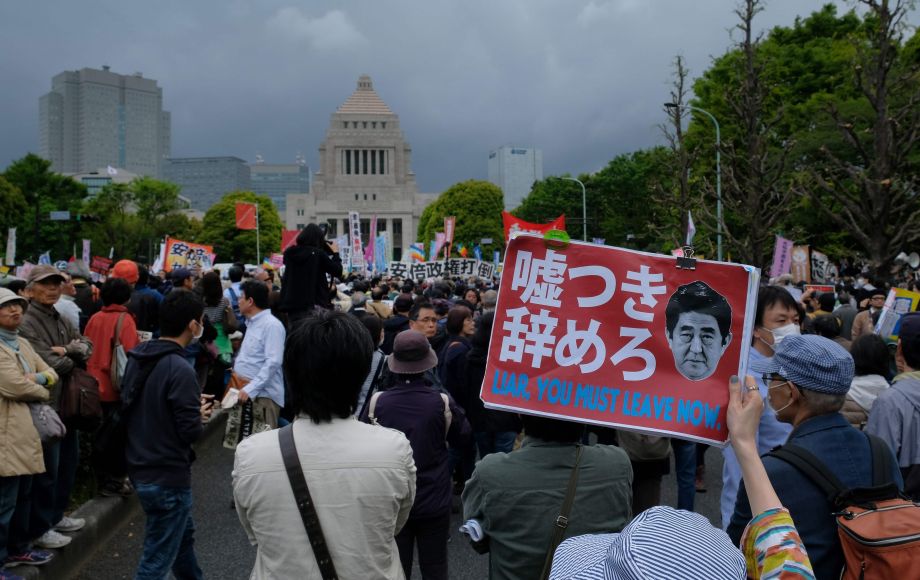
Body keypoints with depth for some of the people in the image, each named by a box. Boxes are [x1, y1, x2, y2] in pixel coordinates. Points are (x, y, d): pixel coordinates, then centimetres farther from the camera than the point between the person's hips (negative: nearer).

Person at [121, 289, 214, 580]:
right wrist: (200, 414, 0)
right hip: (167, 475, -9)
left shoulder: (137, 358, 3)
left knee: (184, 534, 27)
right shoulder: (180, 369, -23)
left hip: (140, 467, 9)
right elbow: (191, 432, -22)